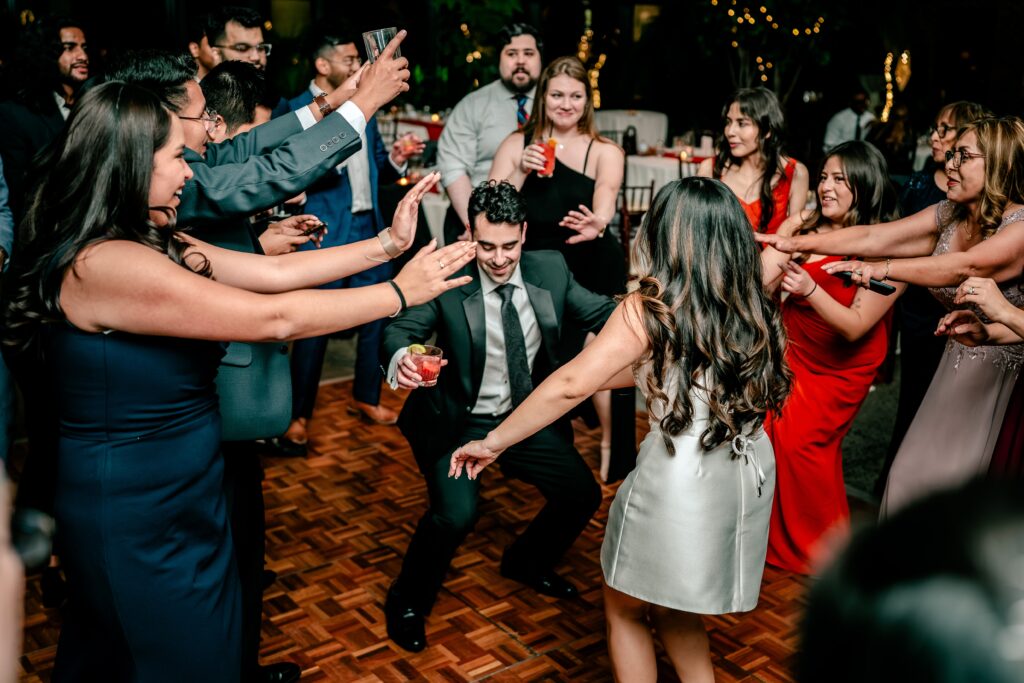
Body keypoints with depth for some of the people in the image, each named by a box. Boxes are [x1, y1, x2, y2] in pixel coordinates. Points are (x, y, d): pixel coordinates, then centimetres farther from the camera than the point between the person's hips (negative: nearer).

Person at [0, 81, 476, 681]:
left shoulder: (158, 245, 2)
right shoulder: (105, 264, -27)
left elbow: (273, 272, 1)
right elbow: (276, 318, -27)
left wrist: (388, 242, -1)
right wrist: (400, 292, -18)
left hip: (178, 502, 9)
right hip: (140, 524, -9)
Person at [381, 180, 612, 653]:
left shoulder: (551, 269, -4)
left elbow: (602, 313, -2)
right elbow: (402, 327, -23)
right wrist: (402, 358, -47)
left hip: (529, 417, 5)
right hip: (459, 421, -4)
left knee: (583, 495, 1)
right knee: (455, 513, -25)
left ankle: (526, 562, 34)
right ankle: (408, 601, 7)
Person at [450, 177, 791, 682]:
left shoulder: (650, 308, -12)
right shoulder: (752, 306, 6)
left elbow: (572, 385, -17)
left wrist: (493, 442, -10)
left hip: (681, 477, -6)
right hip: (750, 475, 6)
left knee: (625, 610, 20)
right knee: (671, 607, 29)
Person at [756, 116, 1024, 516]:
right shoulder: (949, 216, 2)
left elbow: (964, 267, -35)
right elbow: (871, 237, -6)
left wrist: (883, 269, -42)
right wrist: (796, 243, -14)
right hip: (959, 362, 6)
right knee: (914, 472, 8)